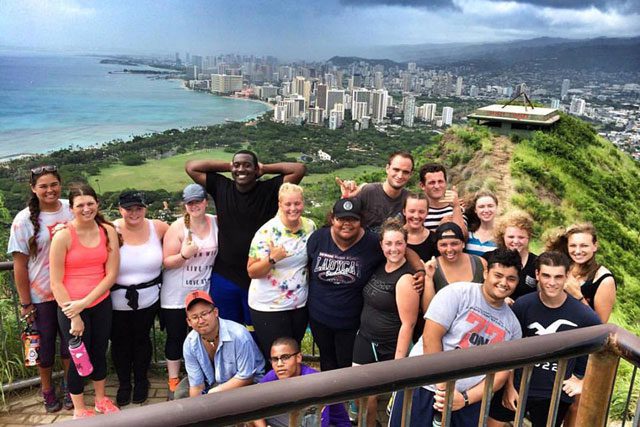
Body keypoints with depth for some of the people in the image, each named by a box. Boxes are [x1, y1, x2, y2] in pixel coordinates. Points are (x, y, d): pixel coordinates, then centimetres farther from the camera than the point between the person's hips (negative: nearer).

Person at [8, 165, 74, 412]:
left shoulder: (71, 210, -5)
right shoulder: (24, 220, -11)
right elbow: (20, 265, -8)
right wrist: (25, 304, -7)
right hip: (40, 296, -2)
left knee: (70, 342, 14)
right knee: (45, 345, 14)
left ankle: (69, 386, 37)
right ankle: (47, 390, 37)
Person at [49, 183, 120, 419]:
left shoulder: (108, 231, -4)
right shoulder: (63, 236, -14)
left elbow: (111, 274, -5)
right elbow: (56, 282, -12)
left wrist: (85, 302, -14)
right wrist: (74, 316, -12)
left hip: (101, 304, 3)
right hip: (70, 307, -3)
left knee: (99, 353, 18)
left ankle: (101, 399, 41)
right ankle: (79, 410, 32)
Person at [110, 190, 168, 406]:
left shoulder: (158, 228, -9)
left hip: (148, 299, 1)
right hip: (117, 301, -1)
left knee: (142, 339, 19)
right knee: (120, 342, 15)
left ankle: (141, 381, 40)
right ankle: (124, 384, 37)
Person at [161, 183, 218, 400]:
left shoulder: (216, 223, -1)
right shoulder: (177, 228, -11)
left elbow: (220, 252, 14)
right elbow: (166, 262, -11)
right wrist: (184, 255, -28)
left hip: (204, 292, 3)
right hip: (176, 296, -3)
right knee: (176, 337, 9)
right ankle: (173, 382, 24)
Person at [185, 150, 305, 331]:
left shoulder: (269, 190, -5)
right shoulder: (221, 187, 2)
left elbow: (299, 169, -11)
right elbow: (191, 167, 4)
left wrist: (265, 168, -4)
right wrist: (227, 166, 1)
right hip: (224, 277, 2)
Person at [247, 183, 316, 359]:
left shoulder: (310, 226, 0)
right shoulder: (267, 232, -15)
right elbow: (252, 272, -14)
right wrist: (272, 258, -30)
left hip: (300, 304, 5)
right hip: (269, 307, -5)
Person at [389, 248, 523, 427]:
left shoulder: (513, 325, 5)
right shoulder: (457, 293, -9)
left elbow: (501, 372, 3)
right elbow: (430, 337, -15)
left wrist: (466, 398, -10)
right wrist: (443, 387, -14)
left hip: (469, 397, 4)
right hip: (423, 385, -4)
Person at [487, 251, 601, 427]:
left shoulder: (584, 315, -12)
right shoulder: (523, 305, -10)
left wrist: (584, 382, 1)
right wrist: (509, 386, -1)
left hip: (556, 394, 0)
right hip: (517, 387, 1)